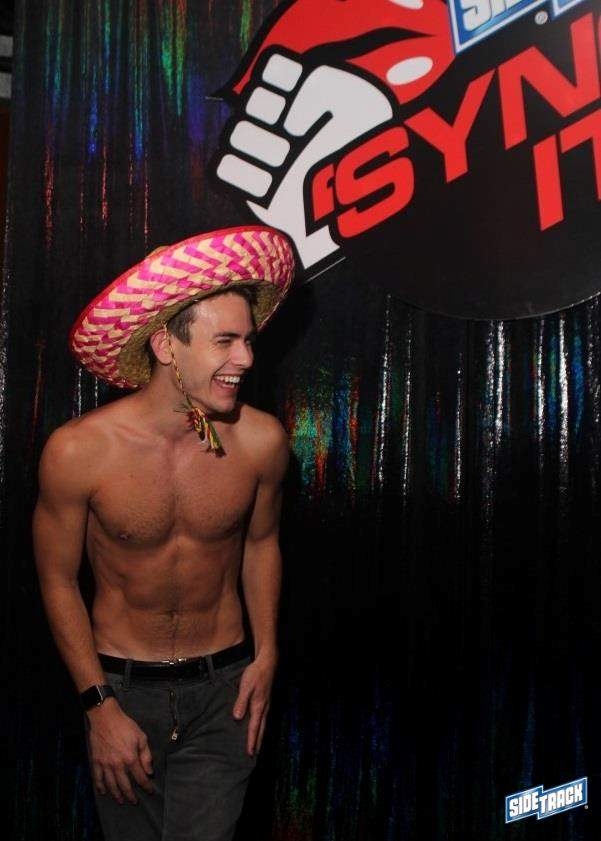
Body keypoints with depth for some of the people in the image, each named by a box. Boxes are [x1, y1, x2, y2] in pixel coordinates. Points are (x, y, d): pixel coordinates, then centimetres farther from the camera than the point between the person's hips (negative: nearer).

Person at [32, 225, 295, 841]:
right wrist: (98, 705, -7)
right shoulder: (79, 450, -20)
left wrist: (266, 654, 2)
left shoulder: (260, 441, -14)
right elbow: (58, 580, -7)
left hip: (223, 684, 1)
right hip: (120, 685, 0)